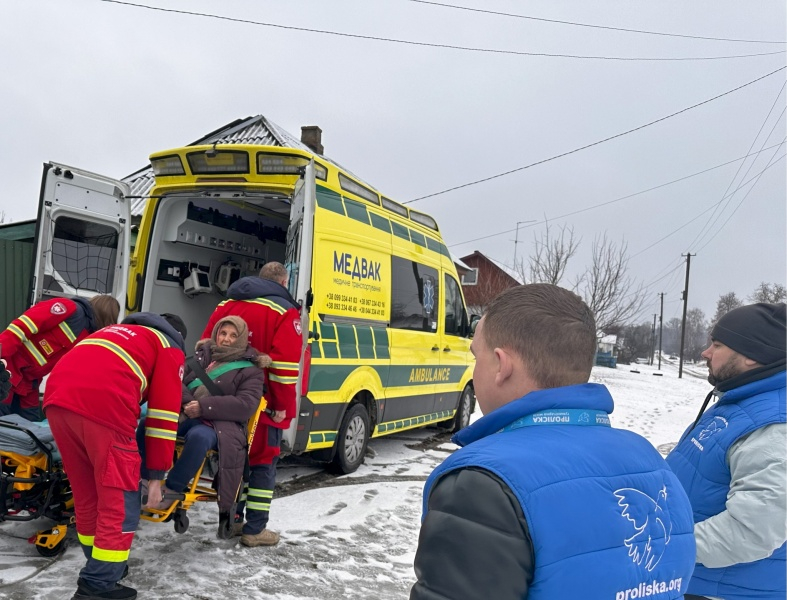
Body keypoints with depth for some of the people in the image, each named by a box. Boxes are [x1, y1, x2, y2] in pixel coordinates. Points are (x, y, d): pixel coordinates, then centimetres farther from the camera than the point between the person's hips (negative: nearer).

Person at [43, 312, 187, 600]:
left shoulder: (115, 331, 37)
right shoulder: (170, 348, 18)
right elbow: (164, 411, 11)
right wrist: (157, 473, 13)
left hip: (57, 398, 7)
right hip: (103, 406, -7)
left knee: (86, 494, 20)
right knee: (119, 500, 5)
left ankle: (100, 564, 34)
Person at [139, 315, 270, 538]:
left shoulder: (250, 370, 4)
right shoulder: (202, 355, 19)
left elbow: (245, 406, -10)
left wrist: (204, 406, -17)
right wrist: (186, 402, -14)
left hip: (220, 424, -4)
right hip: (185, 415, 5)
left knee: (198, 436, -38)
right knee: (147, 424, -22)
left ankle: (172, 490, -20)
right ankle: (145, 480, -11)